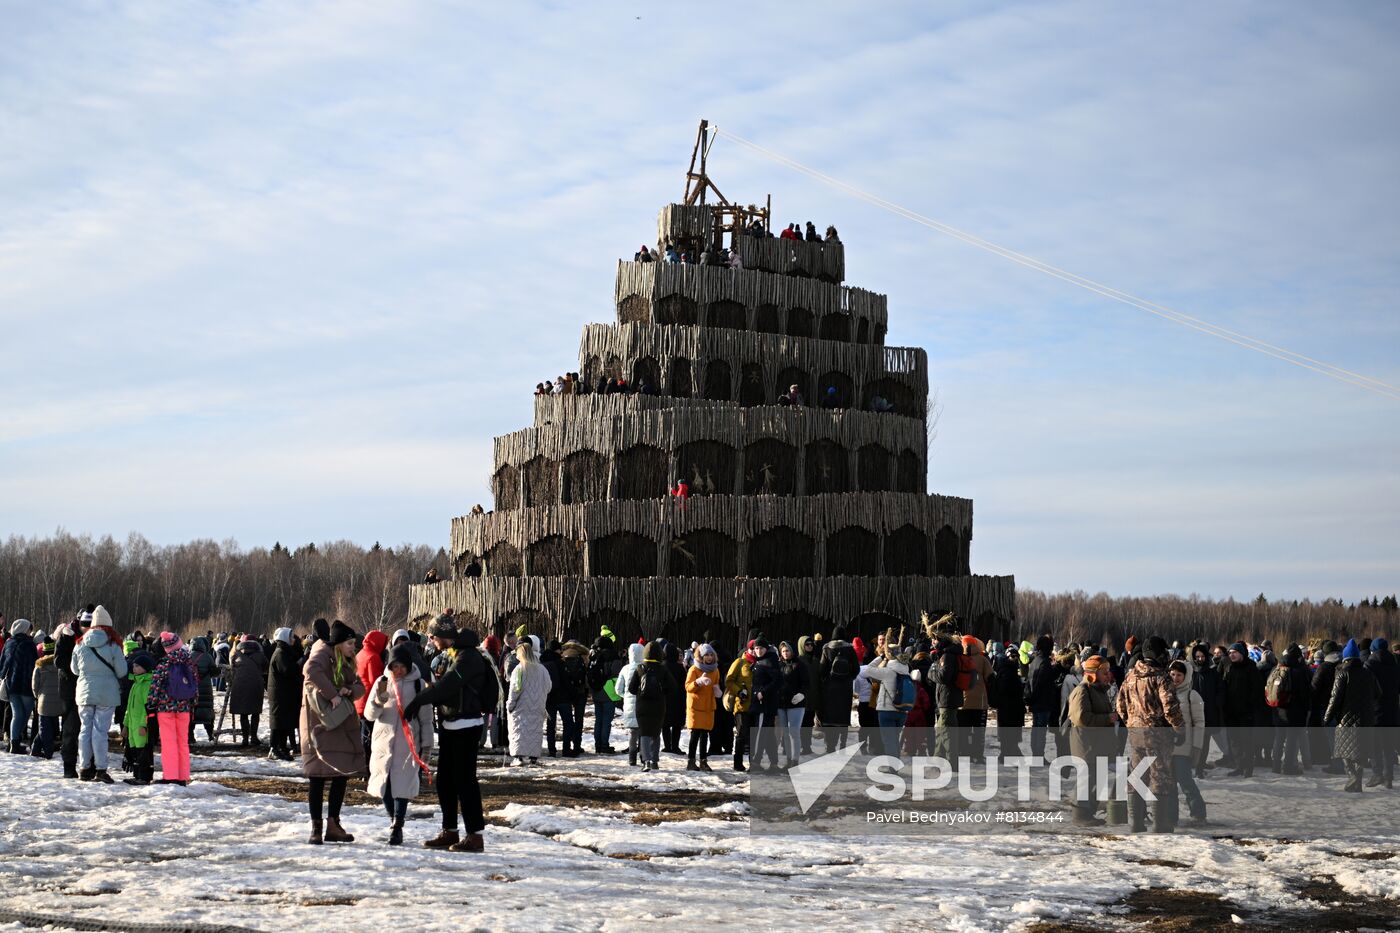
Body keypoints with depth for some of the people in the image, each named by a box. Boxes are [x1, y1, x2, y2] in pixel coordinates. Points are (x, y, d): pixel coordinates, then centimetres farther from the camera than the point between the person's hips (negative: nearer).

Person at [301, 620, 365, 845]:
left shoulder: (346, 662, 17)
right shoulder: (323, 654, -10)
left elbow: (360, 686, 14)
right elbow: (313, 670, -31)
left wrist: (350, 690, -10)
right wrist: (332, 694, -28)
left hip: (342, 725, 8)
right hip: (320, 724, -8)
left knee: (342, 774, 7)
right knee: (318, 776, -3)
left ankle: (333, 824, 15)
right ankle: (316, 828, 0)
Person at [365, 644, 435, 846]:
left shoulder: (417, 684, 0)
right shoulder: (382, 682, 3)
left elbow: (426, 718, 3)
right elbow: (370, 714, 0)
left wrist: (426, 746, 0)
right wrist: (380, 698, -19)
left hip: (408, 743, -2)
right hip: (383, 740, 2)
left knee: (402, 785, -8)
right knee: (384, 784, 5)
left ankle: (397, 827, -2)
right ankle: (393, 818, 27)